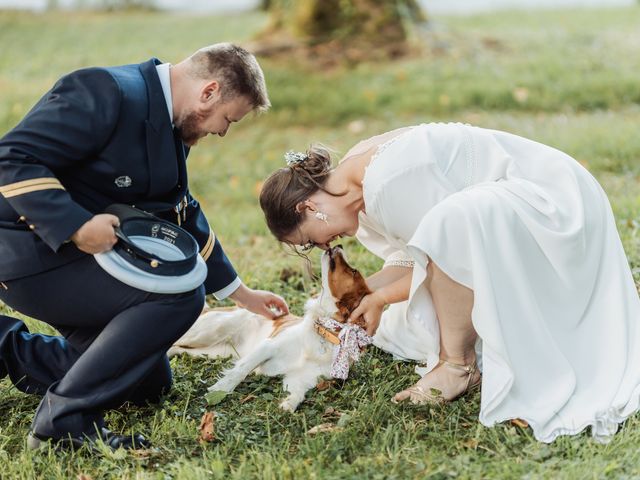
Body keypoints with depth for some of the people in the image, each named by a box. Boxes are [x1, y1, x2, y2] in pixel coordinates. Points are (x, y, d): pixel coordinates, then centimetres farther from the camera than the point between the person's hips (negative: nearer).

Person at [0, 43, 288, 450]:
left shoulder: (172, 129, 9)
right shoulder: (107, 93, -21)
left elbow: (181, 215, 19)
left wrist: (239, 292, 22)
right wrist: (76, 225, -34)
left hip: (90, 253, 10)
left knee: (149, 384, 12)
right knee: (179, 293, -26)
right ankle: (64, 418, -17)